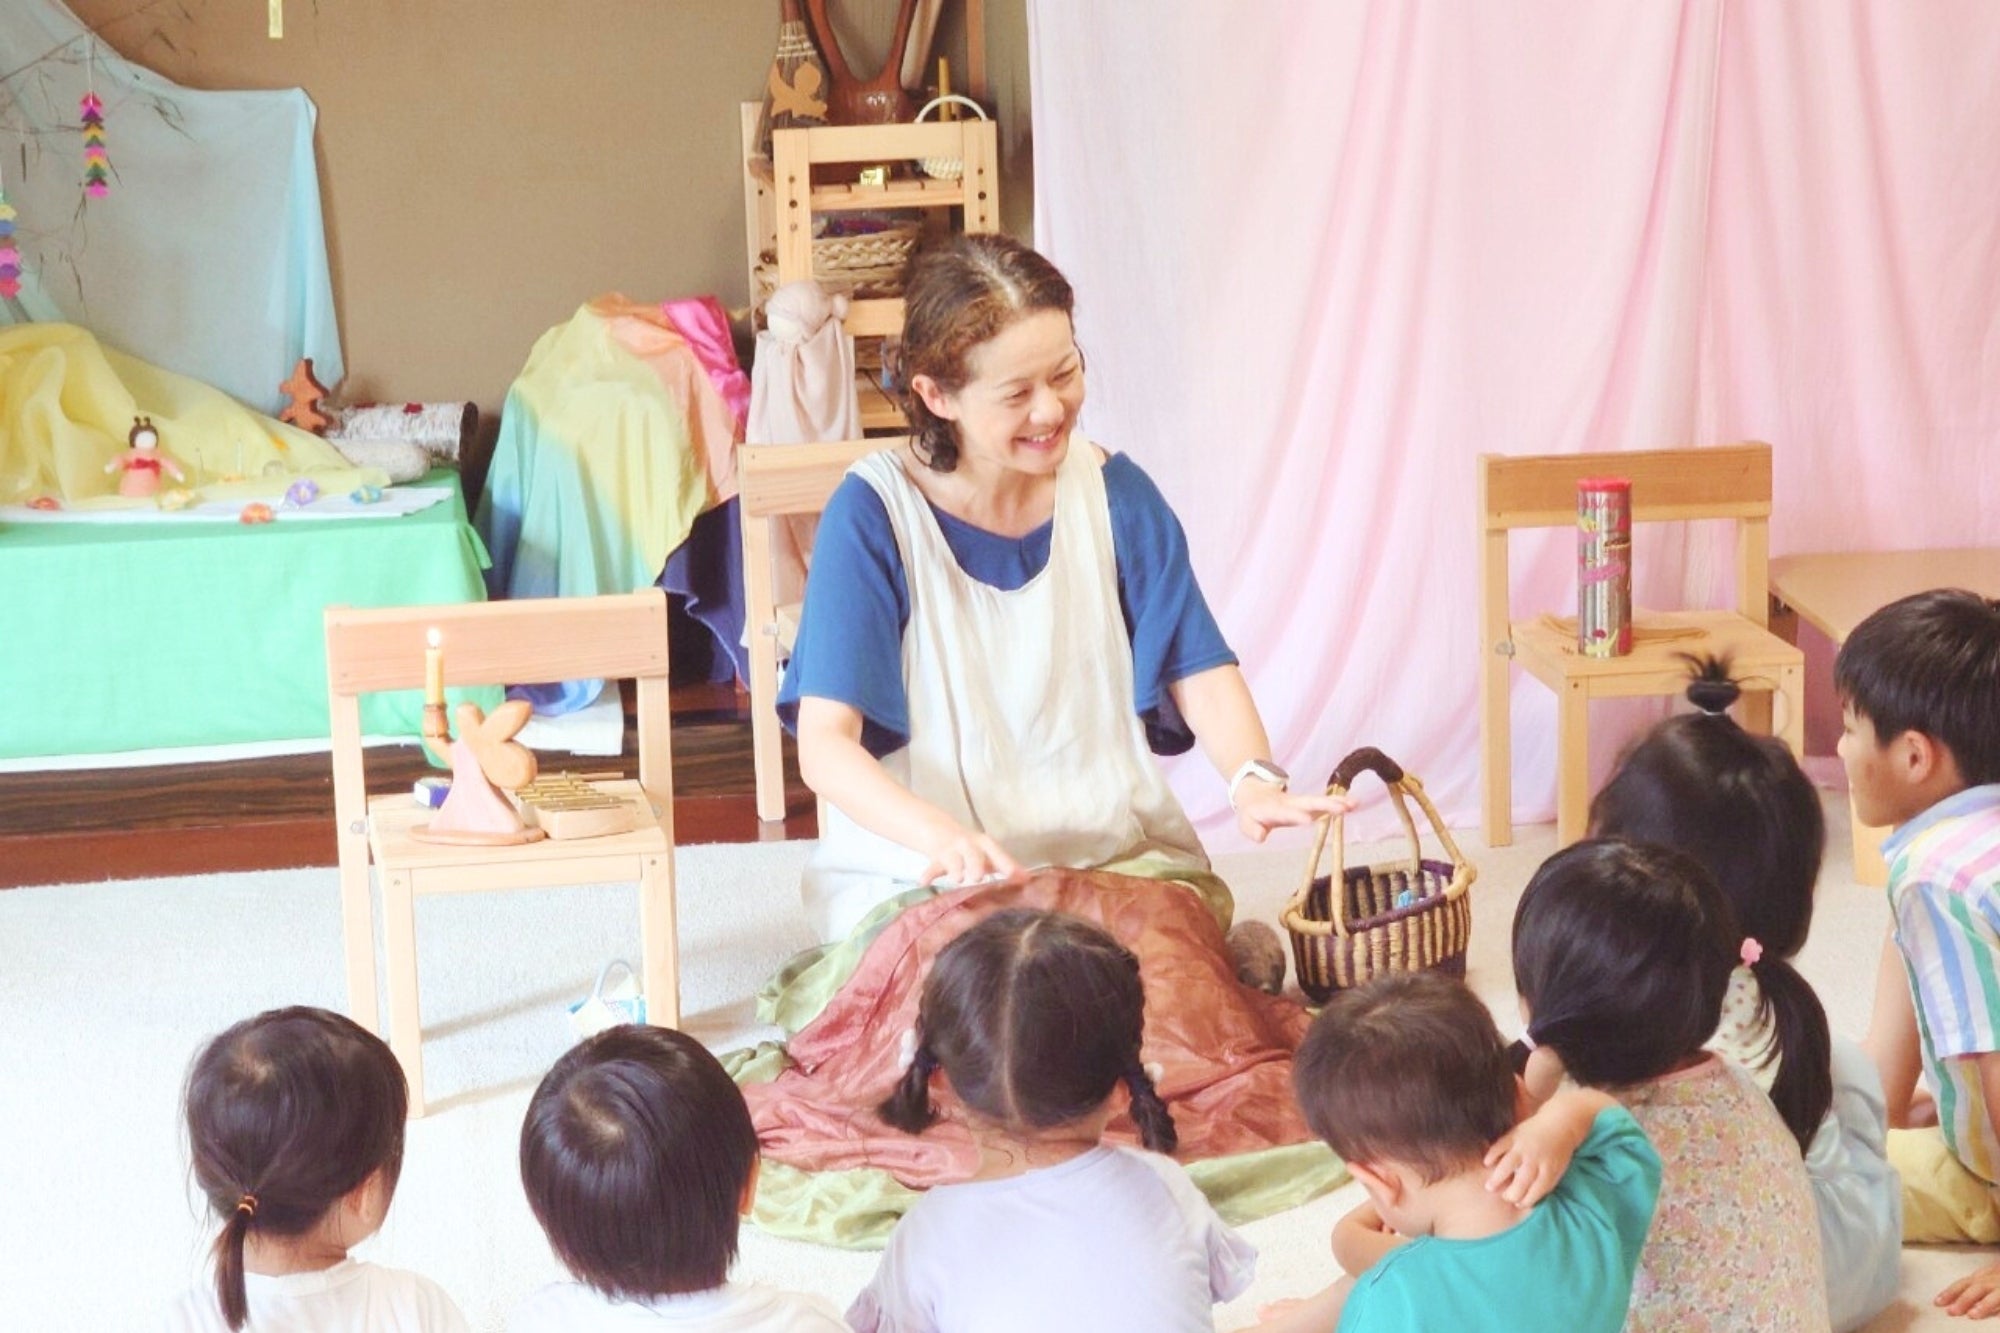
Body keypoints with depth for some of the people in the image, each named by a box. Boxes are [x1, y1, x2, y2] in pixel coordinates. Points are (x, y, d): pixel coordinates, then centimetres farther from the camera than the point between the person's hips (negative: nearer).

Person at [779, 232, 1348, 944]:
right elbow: (825, 745, -14)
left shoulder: (1114, 492, 4)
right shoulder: (873, 514, -8)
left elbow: (1200, 671, 3)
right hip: (916, 873, -3)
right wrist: (945, 836, -33)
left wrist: (1254, 777, -20)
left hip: (1120, 853, 3)